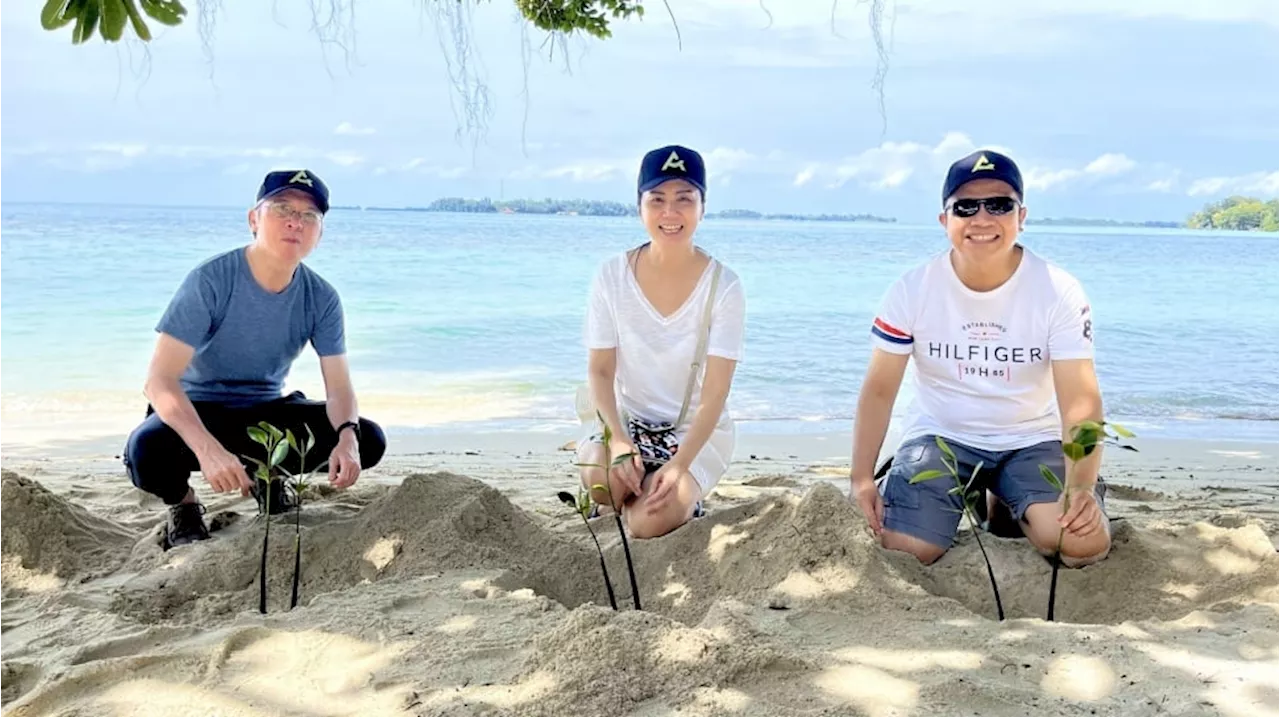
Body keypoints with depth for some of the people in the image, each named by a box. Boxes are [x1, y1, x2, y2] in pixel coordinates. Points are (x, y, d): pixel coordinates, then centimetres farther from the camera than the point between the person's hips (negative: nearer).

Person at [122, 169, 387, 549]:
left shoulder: (321, 299, -9)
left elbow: (339, 388, -9)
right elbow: (159, 381, -29)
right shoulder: (210, 280, -23)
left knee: (369, 440, -15)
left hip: (265, 412, 4)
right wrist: (208, 449, -46)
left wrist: (347, 438, -34)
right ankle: (183, 504, 0)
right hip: (195, 412, -4)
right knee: (148, 451, -38)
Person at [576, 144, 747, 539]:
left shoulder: (723, 286, -14)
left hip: (697, 430, -1)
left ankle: (683, 498, 11)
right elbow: (600, 371, -7)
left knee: (647, 524, -25)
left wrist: (680, 464, -29)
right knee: (600, 476, -33)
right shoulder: (613, 275, -8)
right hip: (628, 417, 2)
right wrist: (617, 440, -24)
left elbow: (715, 392, -16)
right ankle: (625, 494, 4)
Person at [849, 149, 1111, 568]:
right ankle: (965, 503, 15)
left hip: (1032, 440, 0)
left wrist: (1081, 488, -36)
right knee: (903, 551, -20)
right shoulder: (913, 289, -12)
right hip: (940, 435, 0)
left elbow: (1080, 402, -21)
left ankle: (1010, 510, 12)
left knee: (1085, 542, -23)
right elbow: (879, 390, -6)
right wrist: (861, 478, -16)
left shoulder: (1059, 292, -15)